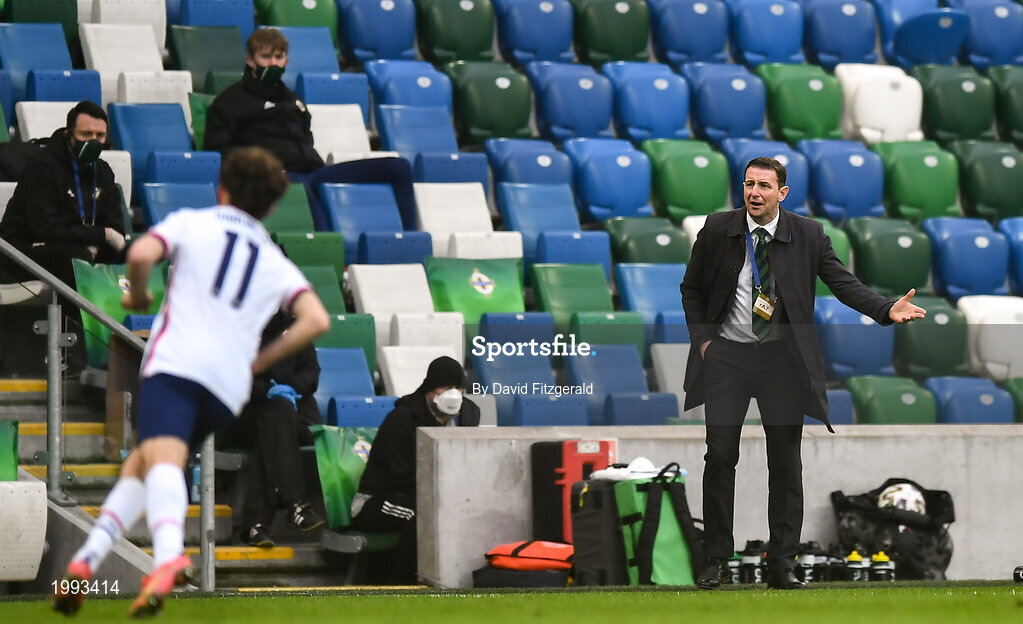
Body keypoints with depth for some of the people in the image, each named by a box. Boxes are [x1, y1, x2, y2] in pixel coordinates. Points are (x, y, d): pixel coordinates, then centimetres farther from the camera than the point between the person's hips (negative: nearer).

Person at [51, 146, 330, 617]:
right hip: (231, 386, 4)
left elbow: (141, 253, -4)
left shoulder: (192, 222, 16)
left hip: (176, 362, -4)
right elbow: (316, 319, 8)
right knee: (137, 467, 18)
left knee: (162, 460, -27)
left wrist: (138, 295, 16)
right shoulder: (276, 263, 25)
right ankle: (88, 557, 0)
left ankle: (169, 557, -54)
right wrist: (263, 359, 17)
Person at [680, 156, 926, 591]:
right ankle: (715, 559, 6)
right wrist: (702, 338, 1)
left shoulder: (807, 235, -1)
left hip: (782, 358, 0)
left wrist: (887, 310, -21)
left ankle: (781, 563, 5)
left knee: (785, 459, 0)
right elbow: (692, 289, 12)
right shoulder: (717, 230, 1)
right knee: (720, 454, -3)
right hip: (727, 353, 0)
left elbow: (842, 282, -5)